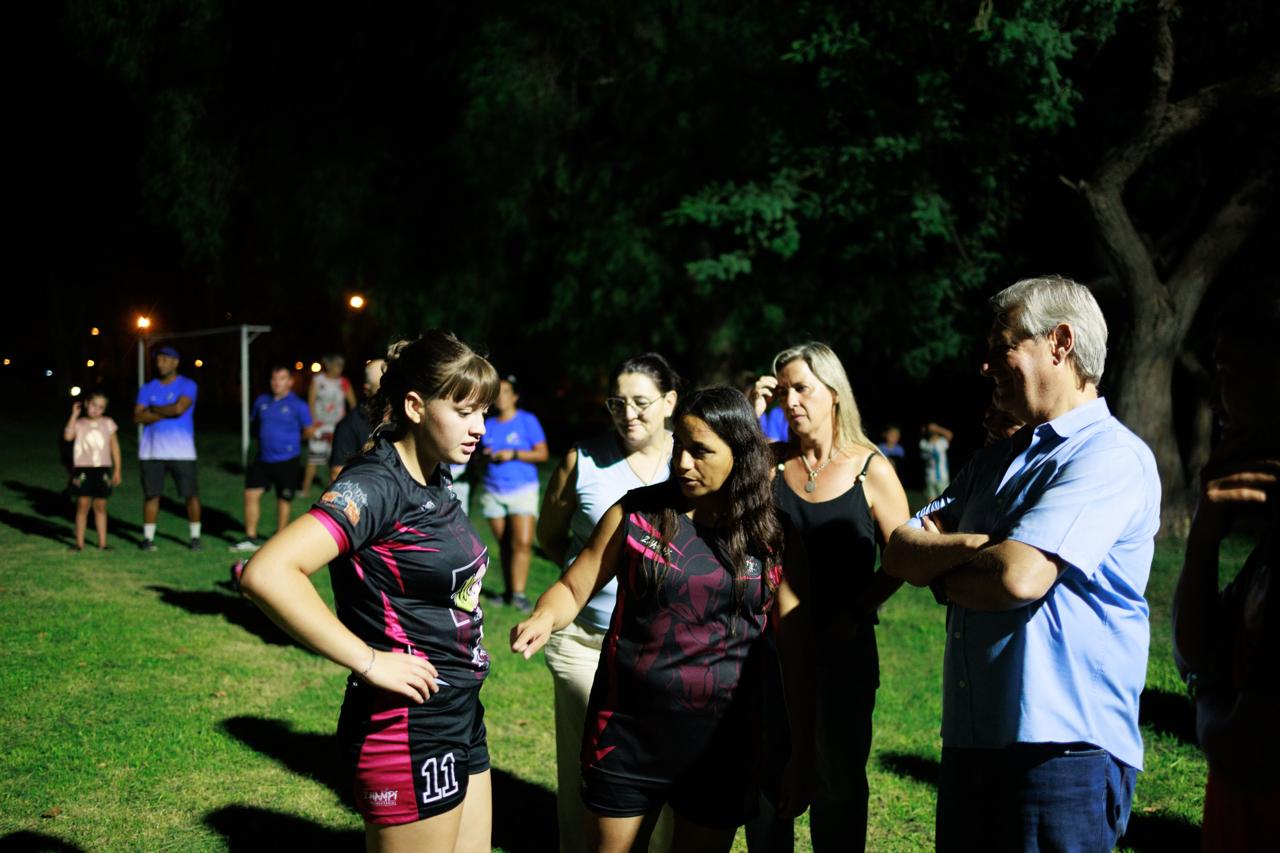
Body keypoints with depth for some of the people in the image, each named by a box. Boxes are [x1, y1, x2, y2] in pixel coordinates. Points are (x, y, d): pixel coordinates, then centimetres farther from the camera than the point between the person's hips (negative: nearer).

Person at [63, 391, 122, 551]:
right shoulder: (79, 423, 2)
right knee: (83, 504, -3)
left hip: (102, 469, 1)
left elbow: (115, 447, 10)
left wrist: (117, 470, 7)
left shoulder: (108, 424, 6)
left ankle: (102, 543, 10)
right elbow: (67, 436, -19)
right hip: (83, 469, -1)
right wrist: (74, 415, -15)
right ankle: (79, 543, 4)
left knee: (100, 506, 6)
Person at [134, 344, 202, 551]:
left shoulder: (187, 385, 2)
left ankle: (195, 537, 9)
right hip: (151, 451, 3)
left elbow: (179, 408, -16)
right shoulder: (147, 389, 11)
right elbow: (138, 417, -1)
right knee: (151, 494, 4)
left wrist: (153, 409, -2)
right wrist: (167, 413, -8)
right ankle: (148, 538, 12)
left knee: (191, 494, -1)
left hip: (182, 451, -3)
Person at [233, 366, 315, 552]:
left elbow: (308, 431, 1)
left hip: (287, 460, -4)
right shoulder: (262, 401, 7)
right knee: (251, 494, -1)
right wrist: (265, 439, 11)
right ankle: (251, 538, 9)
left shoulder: (298, 405, -6)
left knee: (283, 500, 5)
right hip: (263, 458, 4)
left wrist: (290, 439, 7)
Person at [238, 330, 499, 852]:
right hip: (406, 729, -9)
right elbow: (267, 574, -33)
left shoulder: (434, 478, 7)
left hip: (459, 716, 9)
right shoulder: (376, 484, -19)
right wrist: (369, 662, -26)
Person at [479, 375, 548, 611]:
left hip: (522, 489, -4)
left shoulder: (528, 421, 0)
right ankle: (508, 590, 14)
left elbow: (542, 454, -4)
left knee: (523, 543, -15)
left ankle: (518, 593, -13)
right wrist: (484, 455, -3)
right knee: (504, 545, 7)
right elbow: (482, 453, 21)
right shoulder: (488, 424, 12)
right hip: (494, 492, 4)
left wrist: (513, 454, -14)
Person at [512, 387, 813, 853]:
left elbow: (795, 644, 1)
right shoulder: (637, 512, -3)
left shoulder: (774, 536, -2)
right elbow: (572, 588, 2)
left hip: (723, 743, 1)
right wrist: (543, 618, -21)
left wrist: (803, 751, 0)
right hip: (629, 730, 0)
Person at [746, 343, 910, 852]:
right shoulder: (773, 462, 2)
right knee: (769, 774, 14)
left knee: (838, 782, 11)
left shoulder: (871, 471, -6)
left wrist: (857, 611, -14)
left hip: (843, 648, -3)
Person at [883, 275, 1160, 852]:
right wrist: (970, 547, -12)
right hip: (969, 742, 8)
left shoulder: (1111, 456, -12)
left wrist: (942, 575, -3)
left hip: (1062, 749, -8)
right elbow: (900, 551, 8)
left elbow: (1018, 576, -23)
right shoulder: (995, 461, 16)